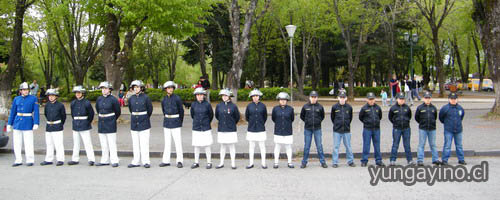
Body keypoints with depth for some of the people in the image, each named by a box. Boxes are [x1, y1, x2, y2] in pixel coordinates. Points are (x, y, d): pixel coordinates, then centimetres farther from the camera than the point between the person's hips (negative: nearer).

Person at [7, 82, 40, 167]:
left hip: (28, 124, -4)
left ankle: (30, 160, 6)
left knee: (28, 143, -3)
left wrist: (36, 123, -15)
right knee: (16, 143, 5)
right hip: (17, 123, 4)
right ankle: (18, 160, 14)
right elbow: (12, 112, 11)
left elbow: (36, 112, -6)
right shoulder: (16, 99, 8)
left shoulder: (33, 99, -2)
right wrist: (9, 124, 9)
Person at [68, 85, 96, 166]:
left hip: (85, 126, -5)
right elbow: (72, 113, 18)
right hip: (75, 126, 5)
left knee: (87, 143, -6)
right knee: (76, 143, 11)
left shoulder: (87, 103, -6)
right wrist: (75, 122, 14)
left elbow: (91, 114, 1)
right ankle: (75, 159, 19)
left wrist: (88, 122, 5)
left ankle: (91, 159, -4)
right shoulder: (73, 103, 7)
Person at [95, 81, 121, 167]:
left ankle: (114, 161, 0)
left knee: (112, 143, -4)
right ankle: (105, 161, 17)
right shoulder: (99, 99, 6)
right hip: (101, 124, 5)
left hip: (110, 125, -5)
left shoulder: (113, 99, -8)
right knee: (103, 144, 9)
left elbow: (118, 112, 2)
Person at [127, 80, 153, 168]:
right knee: (135, 143, 7)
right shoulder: (131, 98, 6)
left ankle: (146, 162, 2)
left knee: (144, 143, -4)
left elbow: (150, 109, 5)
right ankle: (136, 162, 12)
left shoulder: (146, 97, -6)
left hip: (144, 124, -4)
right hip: (134, 123, 4)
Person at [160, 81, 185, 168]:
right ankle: (166, 161, 13)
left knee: (178, 142, -4)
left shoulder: (177, 98, -6)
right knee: (167, 142, 8)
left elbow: (181, 111, 2)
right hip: (167, 123, 4)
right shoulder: (164, 99, 6)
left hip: (176, 123, -4)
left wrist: (180, 122, 9)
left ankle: (179, 161, 1)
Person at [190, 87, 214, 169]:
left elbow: (211, 115, 8)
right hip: (196, 128, 2)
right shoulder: (193, 104, 0)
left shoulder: (207, 104, -6)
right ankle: (196, 162, 18)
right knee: (196, 146, 7)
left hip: (206, 129, -2)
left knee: (207, 146, 2)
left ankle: (209, 163, 12)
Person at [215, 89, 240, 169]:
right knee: (222, 146, 9)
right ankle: (221, 163, 17)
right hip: (221, 129, 2)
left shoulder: (233, 106, -6)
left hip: (231, 130, -2)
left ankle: (233, 163, 9)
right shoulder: (219, 106, 1)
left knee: (231, 146, 2)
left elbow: (237, 117, 6)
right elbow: (217, 116, 17)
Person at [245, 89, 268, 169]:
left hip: (261, 130, -1)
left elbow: (265, 117, 12)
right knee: (251, 146, 6)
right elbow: (246, 117, 12)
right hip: (251, 129, 1)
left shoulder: (262, 106, -1)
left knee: (262, 146, 3)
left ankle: (263, 163, 10)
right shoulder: (249, 106, 0)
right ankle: (251, 163, 15)